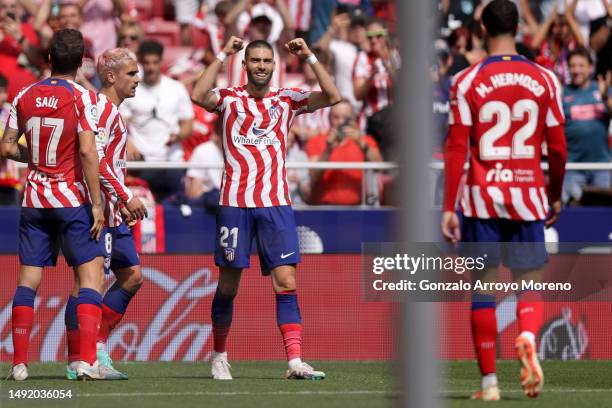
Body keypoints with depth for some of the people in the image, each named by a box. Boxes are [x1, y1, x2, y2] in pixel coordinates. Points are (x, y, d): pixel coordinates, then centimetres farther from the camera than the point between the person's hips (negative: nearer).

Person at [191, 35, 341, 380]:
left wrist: (309, 57, -8)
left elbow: (333, 96, -3)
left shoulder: (287, 99, 9)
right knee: (229, 284, 6)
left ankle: (295, 361, -13)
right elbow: (199, 96, -16)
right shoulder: (230, 99, 4)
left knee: (286, 282, -8)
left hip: (276, 203, 1)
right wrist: (223, 56, -15)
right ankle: (220, 356, 22)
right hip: (234, 202, -1)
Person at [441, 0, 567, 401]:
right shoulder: (544, 80, 1)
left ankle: (489, 380, 6)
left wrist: (448, 208, -1)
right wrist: (556, 197, 18)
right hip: (528, 195, 1)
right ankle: (528, 339, -25)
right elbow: (558, 147, 4)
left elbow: (456, 149, -5)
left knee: (483, 286, 7)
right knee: (532, 283, 7)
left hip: (483, 197, -1)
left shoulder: (467, 82, -3)